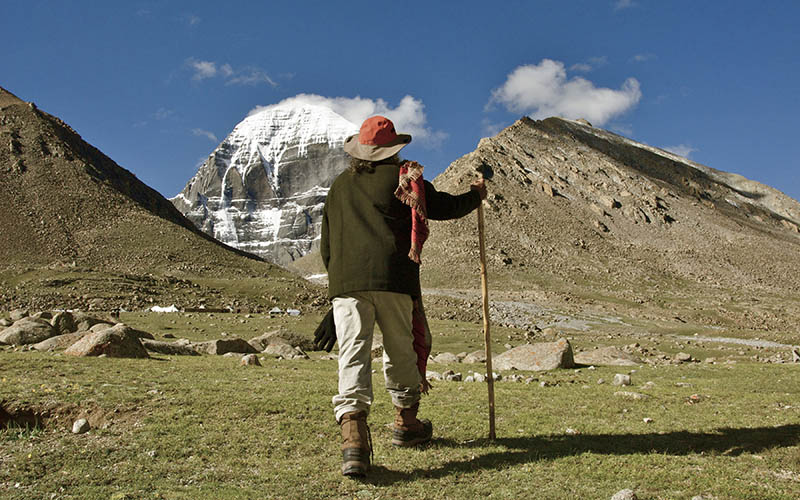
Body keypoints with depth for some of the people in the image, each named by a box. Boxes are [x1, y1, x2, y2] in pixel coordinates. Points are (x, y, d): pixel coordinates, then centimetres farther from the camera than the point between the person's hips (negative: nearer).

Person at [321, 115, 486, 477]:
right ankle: (406, 423, 30)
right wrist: (475, 195, 36)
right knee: (400, 350, 14)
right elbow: (444, 207, 17)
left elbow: (326, 246, 21)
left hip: (345, 282, 2)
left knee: (353, 354, -6)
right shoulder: (402, 177, 9)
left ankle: (354, 439, -22)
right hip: (393, 278, -2)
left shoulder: (340, 185, 20)